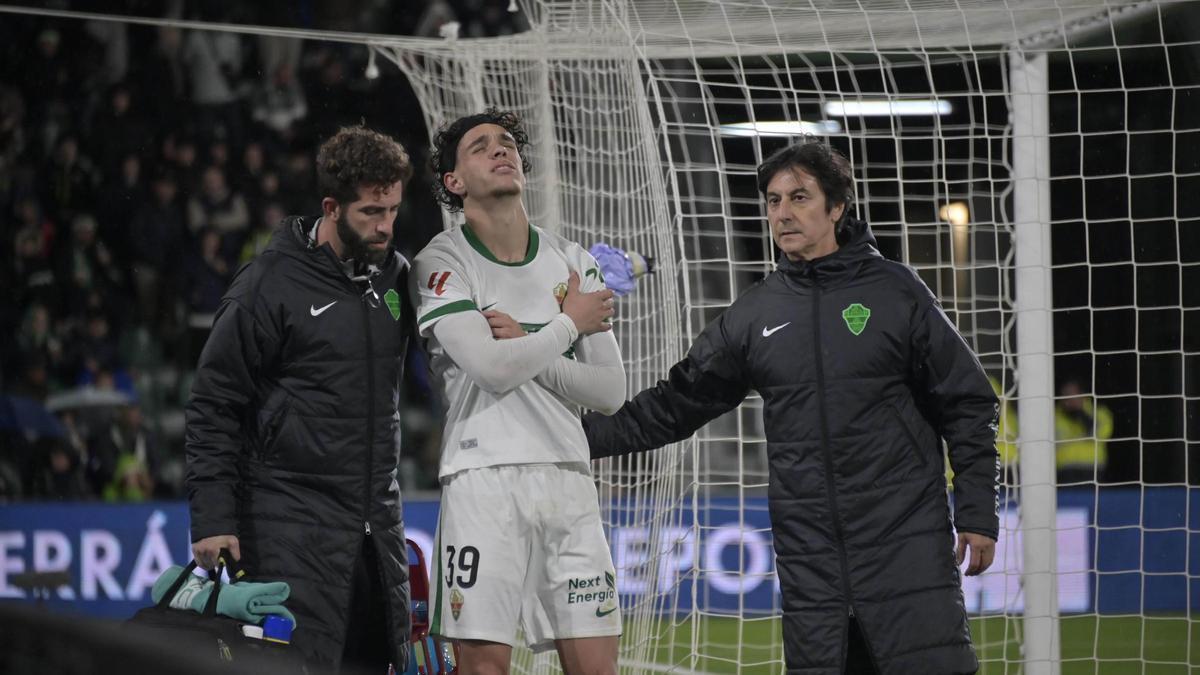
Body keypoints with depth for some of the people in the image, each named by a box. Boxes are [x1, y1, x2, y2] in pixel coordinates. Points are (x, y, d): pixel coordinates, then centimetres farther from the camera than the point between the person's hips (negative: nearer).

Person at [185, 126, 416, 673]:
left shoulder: (397, 275, 10)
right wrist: (212, 520, -13)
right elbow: (214, 407, -7)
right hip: (293, 524, -7)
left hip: (379, 522, 7)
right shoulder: (271, 284, -9)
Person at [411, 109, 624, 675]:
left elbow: (610, 391, 8)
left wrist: (527, 350, -5)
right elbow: (492, 368, -14)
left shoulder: (573, 262, 14)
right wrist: (569, 324, 0)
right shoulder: (442, 262, 0)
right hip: (484, 478, -4)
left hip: (567, 479, 4)